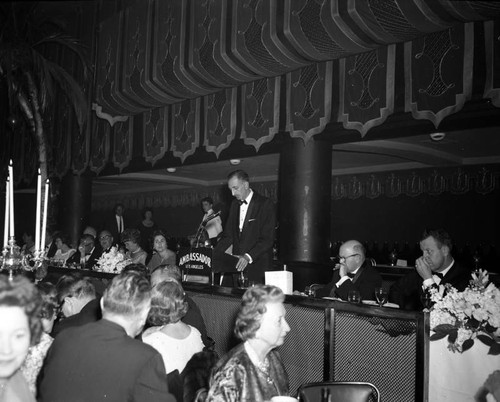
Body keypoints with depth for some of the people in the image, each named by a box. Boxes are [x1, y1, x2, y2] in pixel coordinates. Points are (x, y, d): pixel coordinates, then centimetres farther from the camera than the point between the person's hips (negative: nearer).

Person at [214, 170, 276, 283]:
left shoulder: (265, 204, -7)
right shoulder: (234, 204, 14)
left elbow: (267, 239, -14)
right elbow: (228, 236, 13)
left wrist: (248, 257, -26)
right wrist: (212, 255, -1)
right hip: (237, 266, 5)